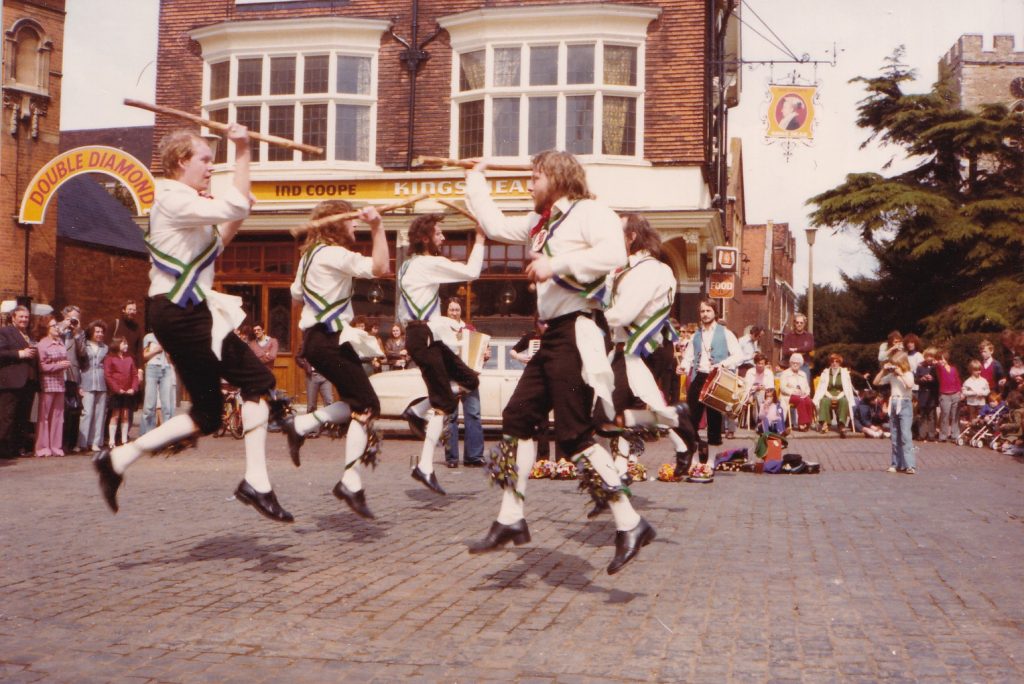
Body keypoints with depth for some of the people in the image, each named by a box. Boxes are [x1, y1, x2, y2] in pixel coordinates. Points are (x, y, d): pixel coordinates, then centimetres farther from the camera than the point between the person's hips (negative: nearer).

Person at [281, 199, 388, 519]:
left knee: (357, 403, 17)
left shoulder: (310, 255, 15)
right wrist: (378, 227, -23)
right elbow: (379, 267, -25)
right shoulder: (333, 254, -15)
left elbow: (296, 292, 26)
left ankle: (300, 425, 13)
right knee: (368, 406, -10)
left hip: (316, 337, 10)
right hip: (331, 341, -10)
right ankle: (351, 483, -14)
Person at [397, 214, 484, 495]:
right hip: (424, 337, -10)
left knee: (469, 380, 12)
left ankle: (420, 413, 10)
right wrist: (479, 240, -5)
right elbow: (471, 272, -17)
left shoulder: (409, 265, 18)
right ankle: (425, 467, -14)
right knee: (444, 403, -10)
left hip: (417, 333, 10)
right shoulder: (429, 264, -11)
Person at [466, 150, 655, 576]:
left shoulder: (589, 212, -8)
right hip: (552, 335, 10)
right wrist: (475, 180, 36)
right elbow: (496, 225, 29)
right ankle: (511, 518, 16)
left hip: (576, 335, -10)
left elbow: (614, 253, -25)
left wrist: (558, 264, -26)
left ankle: (630, 525, -6)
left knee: (574, 435, -11)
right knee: (518, 417, 9)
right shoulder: (541, 224, 21)